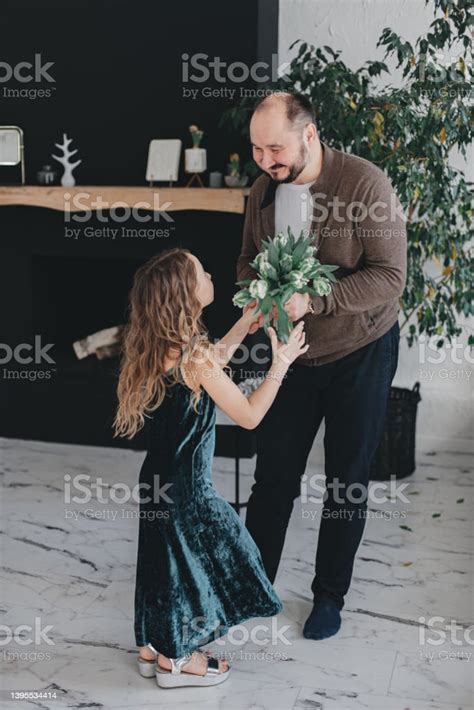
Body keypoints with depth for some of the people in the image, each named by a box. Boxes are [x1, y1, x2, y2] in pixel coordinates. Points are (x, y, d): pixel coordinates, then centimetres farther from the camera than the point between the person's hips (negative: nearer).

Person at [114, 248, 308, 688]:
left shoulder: (162, 348, 1)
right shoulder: (192, 356, -26)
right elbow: (249, 415, -19)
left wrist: (245, 324, 22)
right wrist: (280, 363, -10)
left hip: (160, 478, 9)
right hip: (184, 484, -9)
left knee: (167, 557, 21)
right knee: (190, 557, 9)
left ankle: (152, 648, 36)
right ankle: (175, 660, 26)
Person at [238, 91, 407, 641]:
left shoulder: (365, 183, -20)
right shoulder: (263, 190, -3)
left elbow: (390, 275, -23)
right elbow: (249, 259, 11)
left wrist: (312, 301, -33)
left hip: (360, 353, -4)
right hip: (294, 350, 4)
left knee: (346, 482, 9)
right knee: (273, 475, 9)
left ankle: (329, 596, 27)